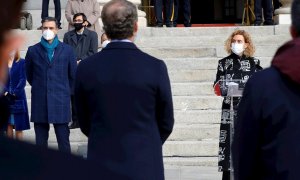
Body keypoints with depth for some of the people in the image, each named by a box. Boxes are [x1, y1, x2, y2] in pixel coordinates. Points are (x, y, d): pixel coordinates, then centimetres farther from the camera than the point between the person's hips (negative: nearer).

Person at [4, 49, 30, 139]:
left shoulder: (21, 62, -1)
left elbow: (23, 80, -5)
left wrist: (14, 93, -14)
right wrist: (5, 92, -10)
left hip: (18, 98, -3)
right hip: (6, 98, 3)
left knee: (19, 127, 0)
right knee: (8, 125, 2)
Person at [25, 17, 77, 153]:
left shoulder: (67, 50, 4)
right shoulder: (33, 51, 5)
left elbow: (73, 75, 11)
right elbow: (28, 74, 16)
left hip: (61, 101, -1)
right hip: (39, 102, 1)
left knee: (63, 139, -1)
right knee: (40, 141, 5)